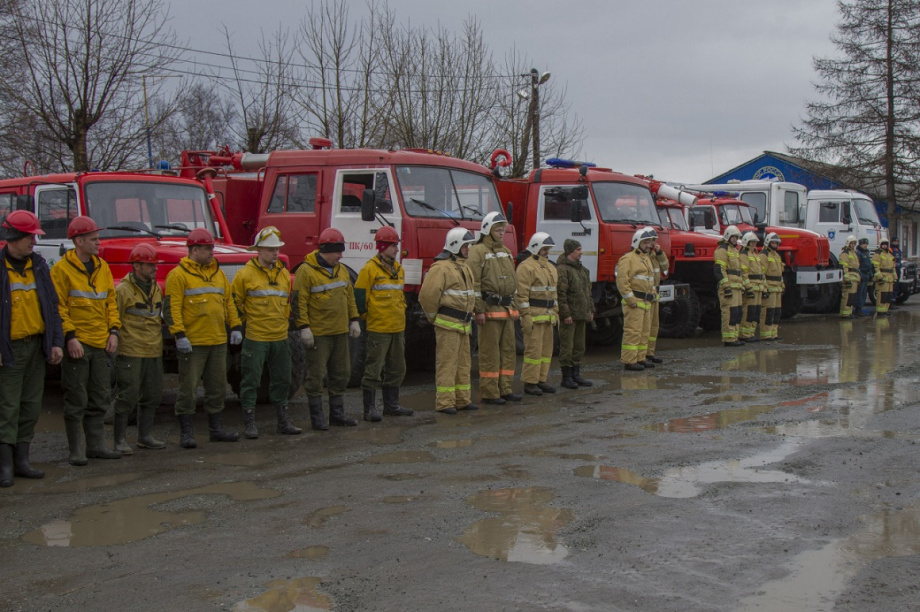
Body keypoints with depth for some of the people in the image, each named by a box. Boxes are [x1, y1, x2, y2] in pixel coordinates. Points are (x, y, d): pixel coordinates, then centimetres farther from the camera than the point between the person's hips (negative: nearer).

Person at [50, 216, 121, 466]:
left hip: (101, 344, 6)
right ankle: (76, 450, 7)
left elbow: (111, 302, 16)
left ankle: (96, 445, 20)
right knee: (76, 400, -1)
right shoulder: (62, 269, -6)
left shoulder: (102, 267, 13)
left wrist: (113, 331, 5)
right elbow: (58, 307, -10)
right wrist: (69, 336, -17)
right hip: (77, 344, -6)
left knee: (100, 398, 11)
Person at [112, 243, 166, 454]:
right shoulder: (123, 290, -8)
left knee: (153, 395, 11)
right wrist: (115, 344, -12)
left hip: (154, 352, 7)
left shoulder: (156, 288, 15)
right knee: (127, 396, -4)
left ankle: (145, 436, 22)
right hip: (130, 353, -7)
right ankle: (120, 440, 4)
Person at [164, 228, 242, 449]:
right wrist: (179, 335, -19)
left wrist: (235, 327, 11)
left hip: (218, 342, 7)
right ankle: (186, 433, 5)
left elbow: (228, 302, 20)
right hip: (192, 343, -7)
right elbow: (171, 308, -12)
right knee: (188, 389, -2)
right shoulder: (178, 275, -7)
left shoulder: (217, 272, 15)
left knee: (218, 387, 13)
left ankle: (216, 429, 23)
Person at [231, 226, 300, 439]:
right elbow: (234, 301, 0)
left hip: (280, 337, 5)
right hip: (255, 339, -5)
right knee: (251, 381, 0)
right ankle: (249, 424, 8)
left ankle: (283, 421, 21)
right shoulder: (246, 274, -7)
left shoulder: (284, 273, 10)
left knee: (282, 380, 11)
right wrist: (245, 323, 2)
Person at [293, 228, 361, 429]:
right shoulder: (306, 271, -10)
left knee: (341, 374, 12)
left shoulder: (341, 270, 13)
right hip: (318, 334, -7)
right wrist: (304, 328, -16)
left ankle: (337, 414, 21)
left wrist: (354, 320, 15)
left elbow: (350, 296, 21)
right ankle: (317, 416, 7)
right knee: (316, 376, -1)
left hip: (340, 332, 7)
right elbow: (299, 301, -12)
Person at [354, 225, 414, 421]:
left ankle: (391, 405, 24)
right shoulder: (370, 269, -11)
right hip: (378, 330, -8)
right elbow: (359, 297, -10)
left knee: (397, 369, 14)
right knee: (374, 370, -3)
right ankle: (370, 408, 3)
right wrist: (367, 317, -5)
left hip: (397, 328, 8)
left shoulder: (398, 269, 13)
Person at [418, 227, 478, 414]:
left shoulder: (464, 267, 17)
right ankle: (444, 403, -3)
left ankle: (462, 400, 21)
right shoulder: (441, 267, -14)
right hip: (447, 324, -9)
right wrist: (433, 316, -9)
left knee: (463, 363, 13)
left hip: (463, 324, 9)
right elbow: (427, 295, -20)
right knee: (446, 363, -6)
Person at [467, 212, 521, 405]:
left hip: (507, 310, 8)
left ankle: (505, 389, 17)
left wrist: (515, 307, 19)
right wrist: (479, 310, -19)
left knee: (509, 350, 9)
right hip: (490, 309, -8)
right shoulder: (478, 252, -8)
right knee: (490, 353, -4)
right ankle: (489, 393, 1)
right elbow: (473, 283, -14)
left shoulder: (506, 252, 18)